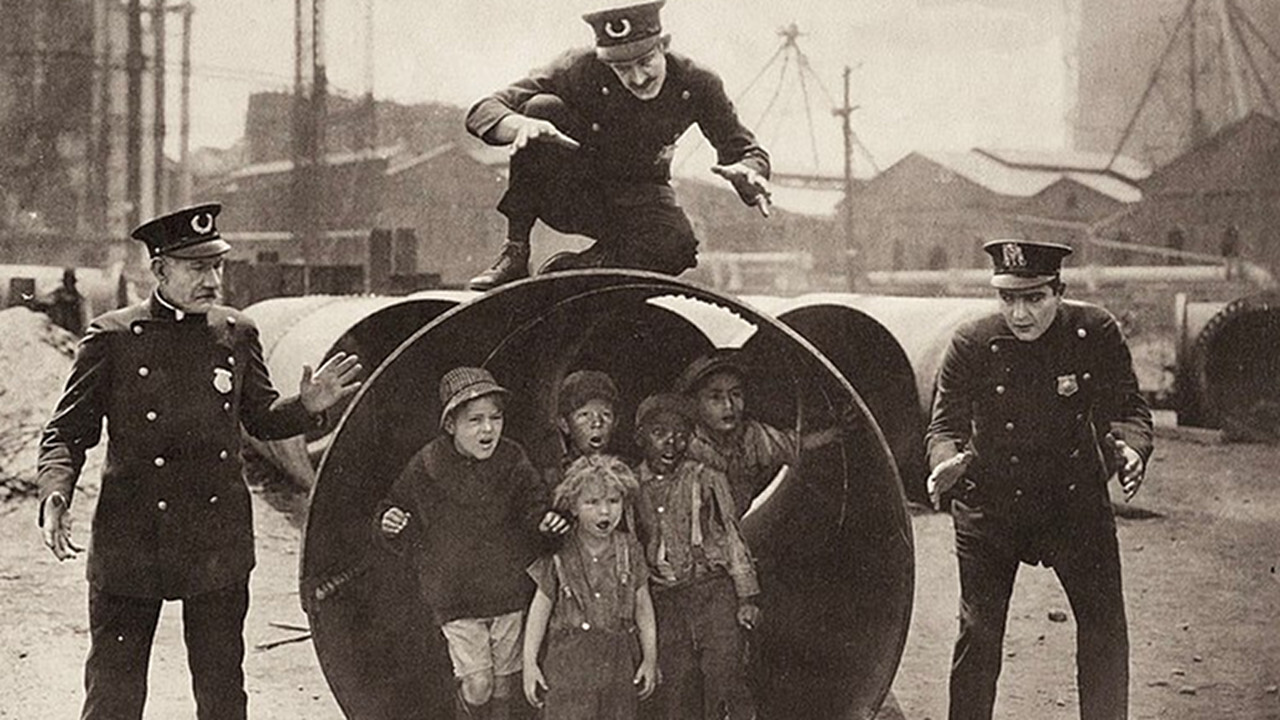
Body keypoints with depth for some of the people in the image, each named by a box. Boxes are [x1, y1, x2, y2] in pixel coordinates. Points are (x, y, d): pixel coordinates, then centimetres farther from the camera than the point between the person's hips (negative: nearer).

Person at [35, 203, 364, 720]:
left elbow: (262, 419, 15)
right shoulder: (112, 338, -4)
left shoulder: (237, 333, 6)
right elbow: (67, 432, -1)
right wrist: (55, 497, -18)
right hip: (130, 545, -3)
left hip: (218, 544, 3)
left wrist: (306, 405, -5)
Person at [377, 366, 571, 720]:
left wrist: (546, 518, -26)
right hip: (455, 596, -2)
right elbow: (399, 510, 3)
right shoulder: (427, 467, -9)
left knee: (504, 681, 13)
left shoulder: (512, 461, -5)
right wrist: (390, 523, -19)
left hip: (510, 592, 2)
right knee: (476, 683, -6)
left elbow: (533, 502, -4)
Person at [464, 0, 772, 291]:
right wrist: (522, 125, -49)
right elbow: (482, 112, -25)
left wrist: (747, 172, -33)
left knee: (678, 247, -34)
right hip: (568, 198, -1)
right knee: (543, 107, -29)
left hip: (638, 200, 1)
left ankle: (565, 271, -10)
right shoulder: (581, 69, -22)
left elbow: (747, 151, -6)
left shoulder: (695, 84, -16)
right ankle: (515, 254, -23)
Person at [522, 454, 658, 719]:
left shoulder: (629, 549, 0)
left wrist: (650, 658, 7)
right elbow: (541, 607, -1)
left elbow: (643, 605, 6)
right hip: (570, 658, -3)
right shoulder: (558, 556, -7)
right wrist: (530, 662, -2)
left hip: (619, 658, 3)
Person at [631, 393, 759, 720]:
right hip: (664, 601, 2)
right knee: (674, 690, 2)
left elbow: (733, 538, 3)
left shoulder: (706, 480, 0)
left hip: (713, 593, -2)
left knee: (724, 678, -10)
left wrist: (746, 597, 0)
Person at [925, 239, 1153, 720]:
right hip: (989, 504, -1)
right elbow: (945, 422, -6)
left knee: (1105, 625, -1)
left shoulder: (1096, 333, -10)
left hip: (1076, 498, 1)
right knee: (978, 629, 0)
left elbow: (1127, 408, -3)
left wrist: (1131, 447, -26)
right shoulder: (970, 345, -13)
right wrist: (947, 460, -29)